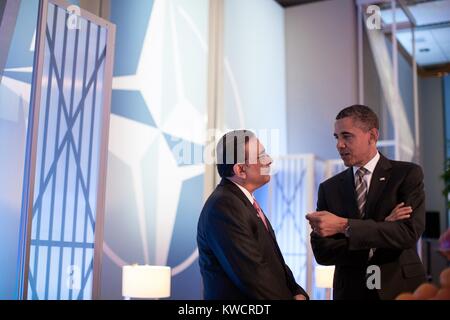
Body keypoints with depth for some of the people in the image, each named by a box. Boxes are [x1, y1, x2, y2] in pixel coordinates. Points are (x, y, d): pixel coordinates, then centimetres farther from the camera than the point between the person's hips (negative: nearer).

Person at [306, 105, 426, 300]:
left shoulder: (408, 174, -6)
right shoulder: (329, 188, 1)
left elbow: (409, 233, -18)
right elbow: (322, 252, -6)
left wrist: (344, 226, -26)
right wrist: (382, 228, -17)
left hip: (402, 289, -2)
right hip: (350, 291, 2)